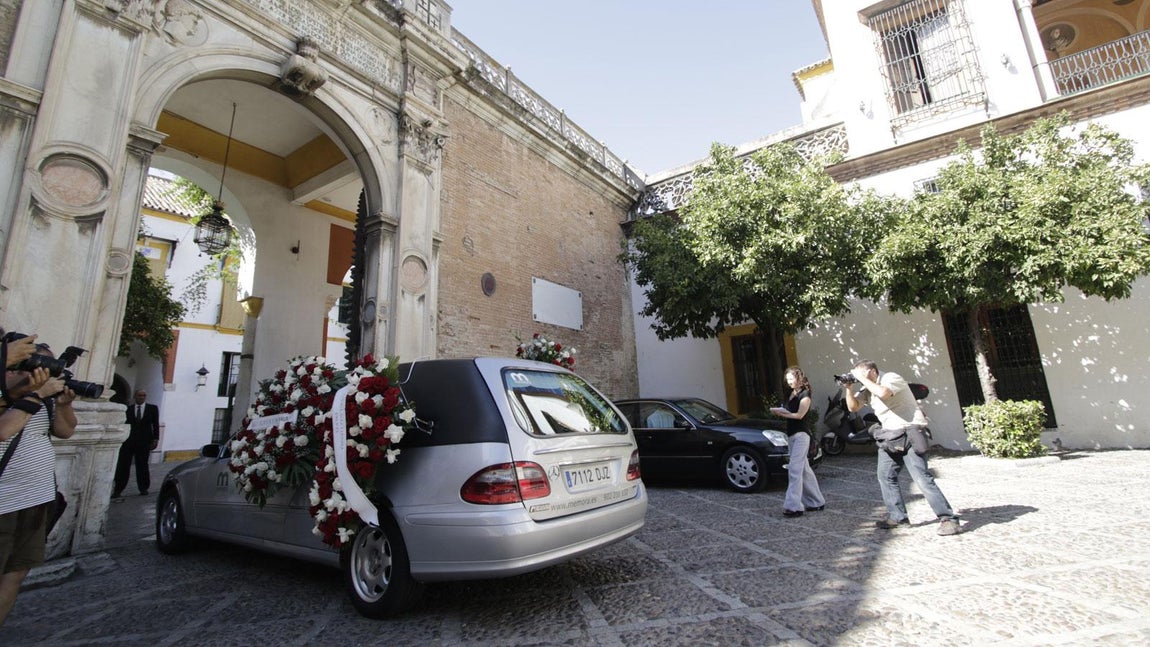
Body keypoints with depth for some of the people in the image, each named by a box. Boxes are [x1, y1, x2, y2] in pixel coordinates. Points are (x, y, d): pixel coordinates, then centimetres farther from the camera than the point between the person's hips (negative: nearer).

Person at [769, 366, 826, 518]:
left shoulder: (805, 394, -6)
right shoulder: (792, 394, 17)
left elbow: (799, 415, -14)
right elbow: (789, 412, 11)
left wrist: (781, 413, -11)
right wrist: (780, 411, -8)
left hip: (801, 435, -8)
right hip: (791, 435, 8)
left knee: (795, 469, -15)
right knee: (804, 470, 13)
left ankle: (794, 506, -17)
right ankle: (816, 502, 23)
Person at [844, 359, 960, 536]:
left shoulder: (891, 377, -11)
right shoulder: (868, 389, 11)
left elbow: (883, 393, -32)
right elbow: (853, 407, 5)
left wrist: (862, 379, -23)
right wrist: (848, 388, -7)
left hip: (910, 432, -8)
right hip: (889, 436, 8)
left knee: (922, 477, -12)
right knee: (885, 476, 2)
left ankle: (947, 518, -3)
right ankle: (897, 516, 9)